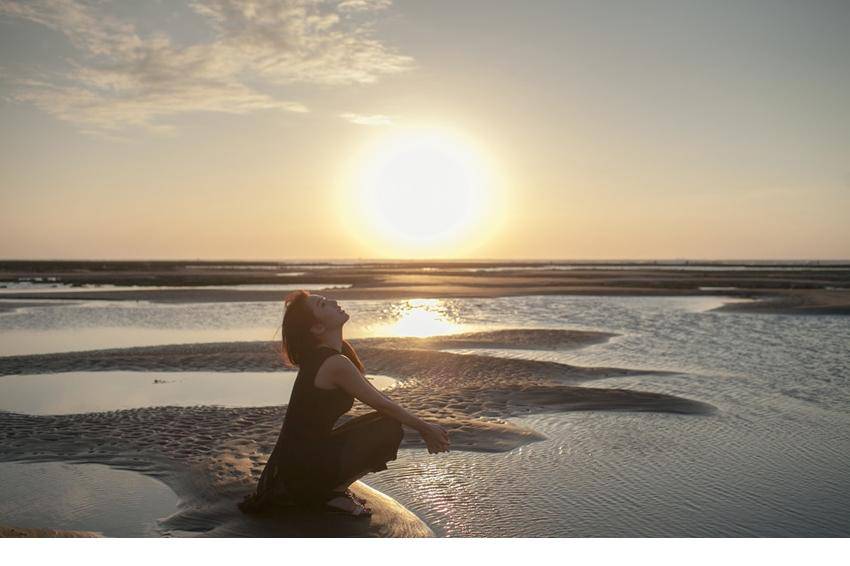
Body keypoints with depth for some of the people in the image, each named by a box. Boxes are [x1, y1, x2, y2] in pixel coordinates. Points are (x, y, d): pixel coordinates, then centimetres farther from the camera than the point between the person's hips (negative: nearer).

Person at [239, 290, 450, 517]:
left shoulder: (322, 355, 9)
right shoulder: (335, 363, -21)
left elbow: (378, 398, 14)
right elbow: (382, 404, -12)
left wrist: (423, 428, 14)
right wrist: (425, 428, 2)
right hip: (302, 466, -9)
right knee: (389, 428, -11)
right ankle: (335, 492, 0)